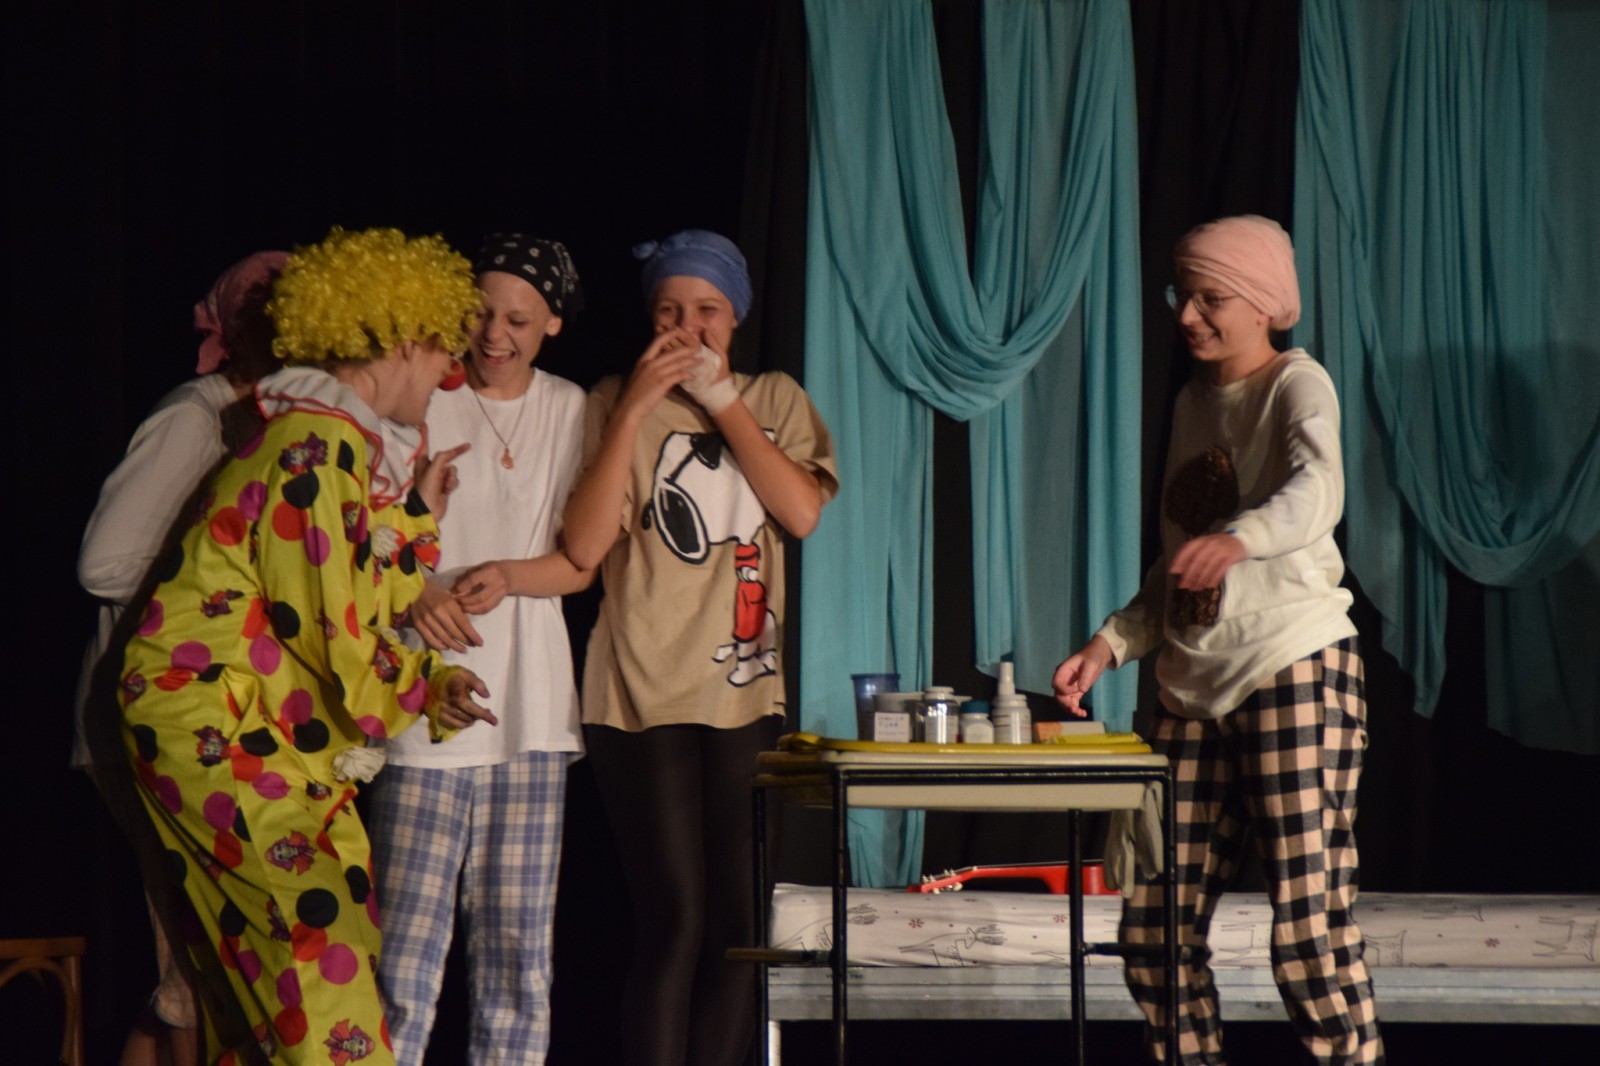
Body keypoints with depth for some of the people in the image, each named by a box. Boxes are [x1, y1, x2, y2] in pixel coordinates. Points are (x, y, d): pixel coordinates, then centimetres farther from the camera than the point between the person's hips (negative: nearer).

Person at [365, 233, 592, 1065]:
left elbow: (583, 562, 9)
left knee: (519, 949, 4)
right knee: (407, 941, -10)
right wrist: (414, 597, -19)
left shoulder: (569, 410, 11)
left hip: (530, 711, 4)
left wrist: (510, 576, -12)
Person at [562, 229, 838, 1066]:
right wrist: (636, 408, -11)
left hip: (748, 697, 3)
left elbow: (803, 511, -7)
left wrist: (719, 397, -7)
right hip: (643, 698, -3)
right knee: (672, 922, -8)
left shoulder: (776, 401, 11)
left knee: (736, 922, 3)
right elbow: (584, 548, -9)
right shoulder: (617, 405, 4)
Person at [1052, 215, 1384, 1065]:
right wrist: (1109, 646, 10)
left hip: (1295, 666, -8)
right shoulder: (1192, 403, 18)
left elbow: (1315, 493, -28)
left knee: (1309, 926, -12)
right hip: (1194, 684, 8)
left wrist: (1237, 540, -47)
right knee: (1155, 923, 3)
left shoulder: (1297, 385, -5)